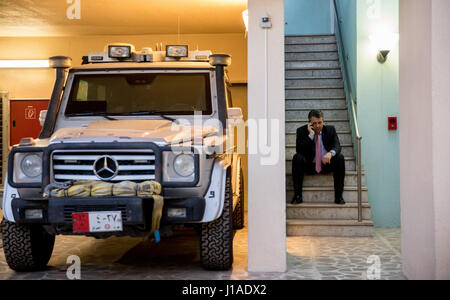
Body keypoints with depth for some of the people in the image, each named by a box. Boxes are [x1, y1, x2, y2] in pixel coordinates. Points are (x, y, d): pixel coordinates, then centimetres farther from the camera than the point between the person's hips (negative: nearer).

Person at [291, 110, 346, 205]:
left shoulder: (330, 130, 2)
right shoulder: (302, 131, -3)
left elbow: (337, 146, -10)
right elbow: (299, 150, -16)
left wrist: (330, 153, -34)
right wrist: (310, 135, -23)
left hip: (326, 165, 1)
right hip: (309, 165, -1)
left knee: (340, 157, -26)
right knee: (297, 157, -29)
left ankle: (338, 196, -25)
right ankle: (298, 195, -26)